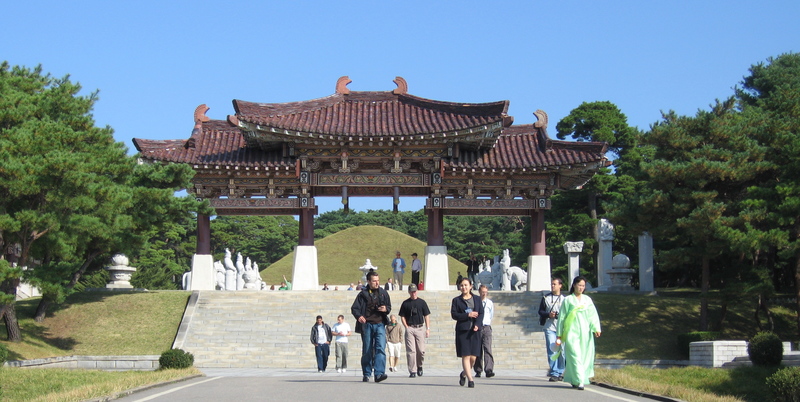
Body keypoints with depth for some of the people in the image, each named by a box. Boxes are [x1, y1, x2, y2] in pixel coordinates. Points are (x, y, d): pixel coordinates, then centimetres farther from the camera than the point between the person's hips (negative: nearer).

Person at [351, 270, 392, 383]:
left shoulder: (383, 293, 12)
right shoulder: (363, 294, 5)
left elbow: (389, 307, 19)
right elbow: (354, 308, 3)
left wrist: (386, 309, -6)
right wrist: (359, 316, -18)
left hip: (380, 324, 1)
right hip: (367, 325, -1)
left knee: (380, 348, -15)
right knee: (367, 351, 4)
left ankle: (379, 374, -22)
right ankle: (366, 375, 14)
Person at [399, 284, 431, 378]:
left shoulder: (421, 302, 10)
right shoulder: (405, 303, 8)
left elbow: (426, 316, 10)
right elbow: (402, 316, 10)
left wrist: (427, 329, 2)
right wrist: (406, 327, -3)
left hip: (420, 328, 1)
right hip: (410, 329, -1)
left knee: (421, 350, -3)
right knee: (411, 350, -6)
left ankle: (419, 366, 22)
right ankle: (412, 371, -4)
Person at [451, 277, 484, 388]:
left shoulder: (476, 299, 12)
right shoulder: (456, 300, 7)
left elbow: (481, 313, 5)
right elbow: (454, 314, -2)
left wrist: (477, 325, -12)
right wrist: (468, 315, -12)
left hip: (475, 330, 2)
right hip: (462, 330, -2)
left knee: (473, 357, -2)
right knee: (466, 356, -7)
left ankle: (464, 374, 23)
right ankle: (470, 379, -5)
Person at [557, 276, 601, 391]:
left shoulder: (587, 300, 13)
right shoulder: (568, 300, 4)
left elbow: (593, 315, 6)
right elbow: (562, 317, 5)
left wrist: (596, 328, -11)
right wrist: (559, 335, 2)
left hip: (585, 333, 4)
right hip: (572, 332, -4)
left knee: (585, 357, 4)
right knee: (575, 356, -11)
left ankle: (573, 380, 18)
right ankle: (579, 381, -14)